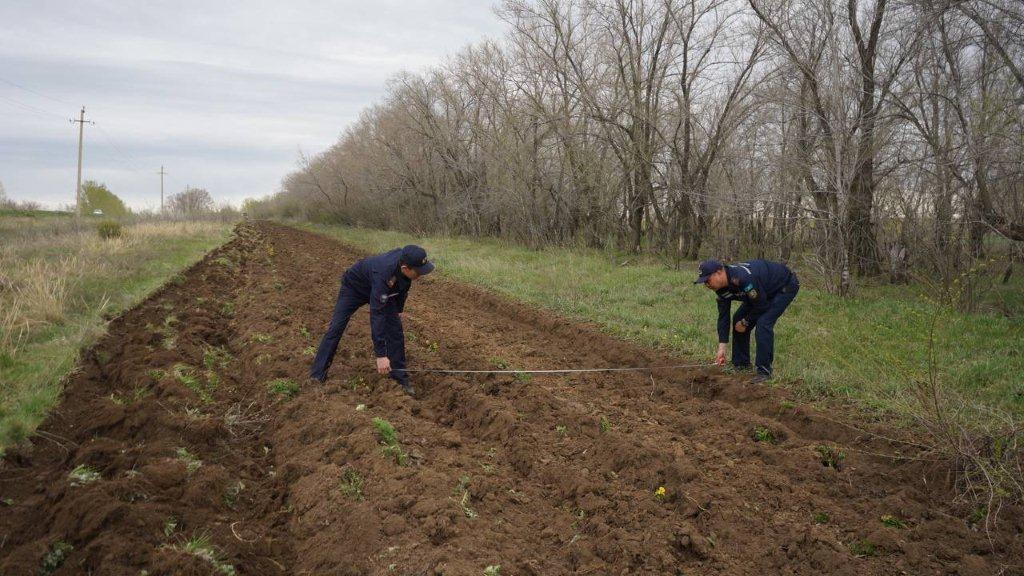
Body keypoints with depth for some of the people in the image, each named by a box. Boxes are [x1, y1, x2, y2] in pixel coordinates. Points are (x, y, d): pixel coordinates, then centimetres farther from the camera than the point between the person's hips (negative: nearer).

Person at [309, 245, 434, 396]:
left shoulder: (405, 258, -27)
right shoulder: (383, 275, -47)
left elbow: (403, 284, 0)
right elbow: (377, 315, -47)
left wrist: (399, 308, 11)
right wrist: (380, 354, -48)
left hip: (382, 291, 6)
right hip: (354, 286, -6)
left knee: (395, 329, -4)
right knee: (336, 327, -8)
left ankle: (400, 377, 5)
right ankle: (317, 376, 1)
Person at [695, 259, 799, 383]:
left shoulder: (742, 278, -39)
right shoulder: (722, 288, -12)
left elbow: (761, 305, -28)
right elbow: (723, 317, -6)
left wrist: (745, 322, -13)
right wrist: (721, 348, -8)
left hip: (785, 286, -9)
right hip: (763, 290, 9)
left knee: (763, 324, -23)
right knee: (738, 320, 4)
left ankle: (764, 371, -12)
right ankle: (741, 364, 17)